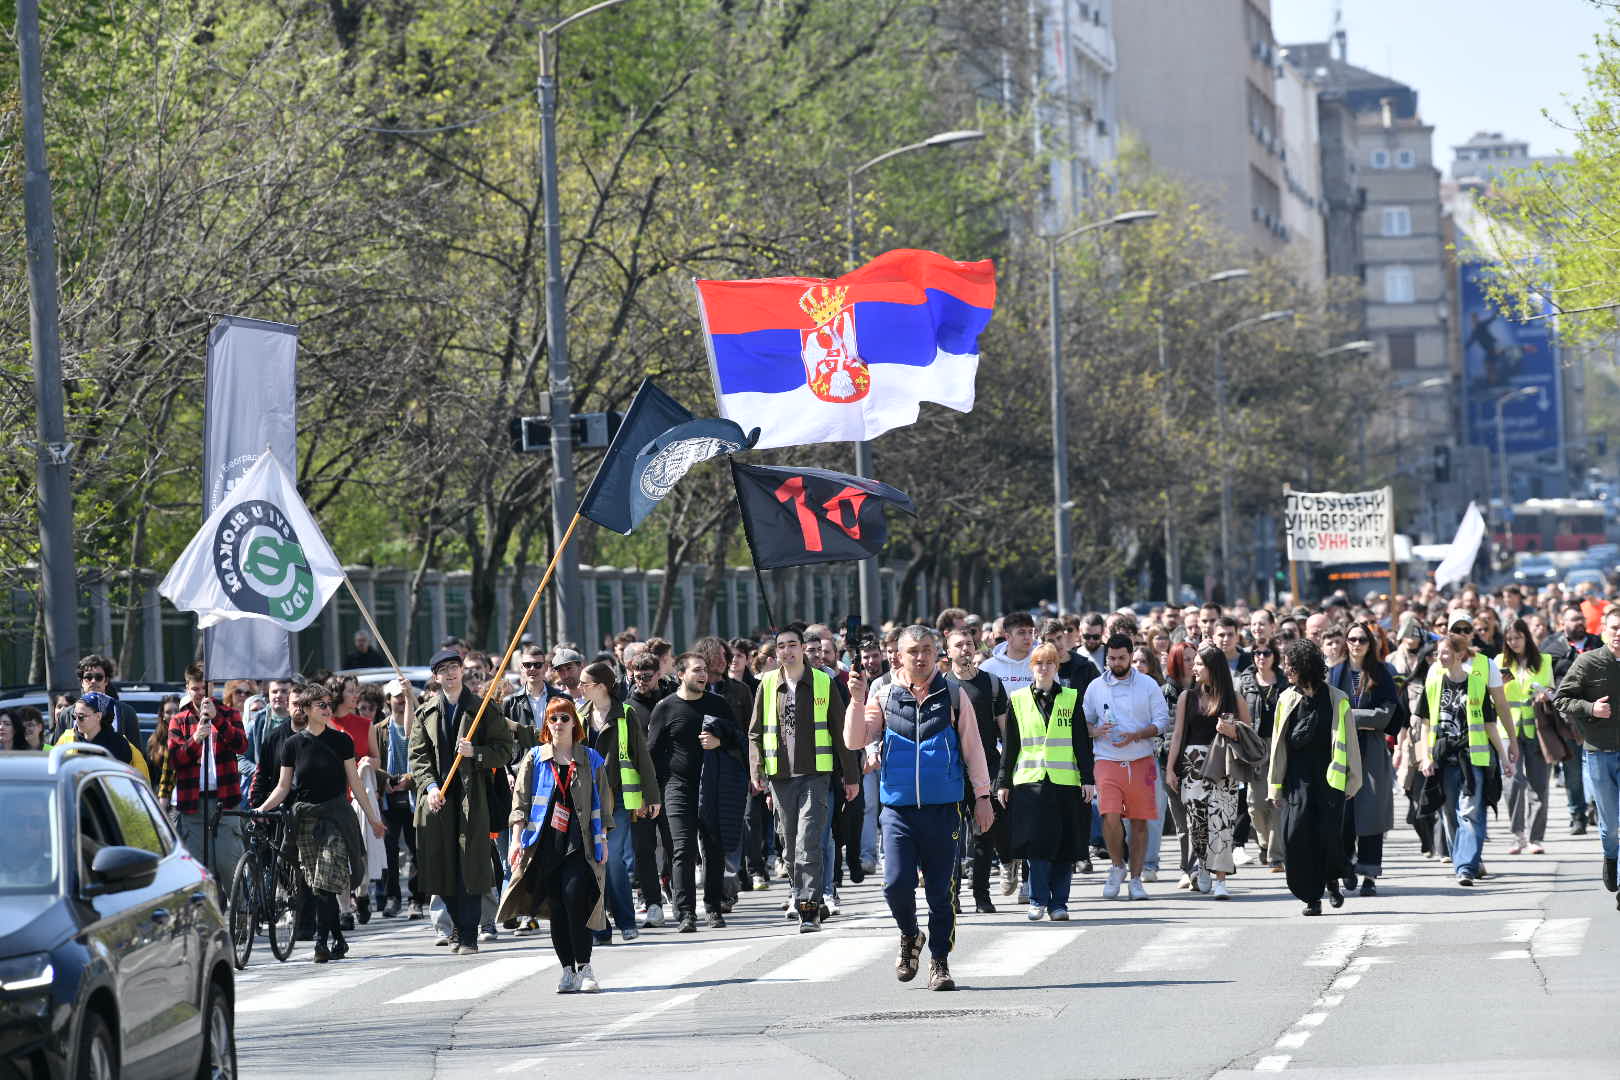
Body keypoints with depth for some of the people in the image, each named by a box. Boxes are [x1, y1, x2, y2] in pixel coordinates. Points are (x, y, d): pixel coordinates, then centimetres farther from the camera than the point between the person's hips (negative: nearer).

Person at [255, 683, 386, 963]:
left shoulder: (341, 741, 3)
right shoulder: (292, 744, 4)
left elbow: (354, 783, 8)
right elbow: (283, 786, 6)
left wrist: (373, 817, 8)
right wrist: (262, 809, -8)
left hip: (335, 814, -1)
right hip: (305, 818, 1)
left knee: (326, 883, -15)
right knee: (317, 885, 0)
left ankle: (322, 940, -15)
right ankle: (338, 941, 10)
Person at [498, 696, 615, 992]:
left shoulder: (591, 760, 10)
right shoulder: (534, 759, 10)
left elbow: (602, 804, 12)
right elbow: (521, 801, 7)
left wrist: (603, 840, 6)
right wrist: (516, 837, -3)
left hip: (579, 843, -1)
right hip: (545, 843, 2)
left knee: (574, 897, -17)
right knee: (556, 907, 0)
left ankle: (584, 967, -10)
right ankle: (568, 971, 6)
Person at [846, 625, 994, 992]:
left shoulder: (953, 695, 5)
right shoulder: (883, 697, 6)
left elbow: (972, 748, 9)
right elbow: (854, 740, -2)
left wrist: (982, 796, 6)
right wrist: (857, 700, -15)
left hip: (943, 808, 0)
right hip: (898, 809, 0)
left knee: (942, 890, 2)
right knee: (896, 884, -11)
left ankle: (939, 962, 15)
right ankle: (910, 937, 18)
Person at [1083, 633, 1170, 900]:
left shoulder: (1148, 685, 3)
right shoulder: (1096, 687, 7)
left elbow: (1162, 722, 1)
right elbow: (1084, 720, 14)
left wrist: (1135, 735, -14)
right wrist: (1095, 731, -9)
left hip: (1141, 762, 0)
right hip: (1107, 761, 0)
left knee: (1139, 822, 3)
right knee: (1110, 816, -16)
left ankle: (1136, 878, 12)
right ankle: (1117, 866, 7)